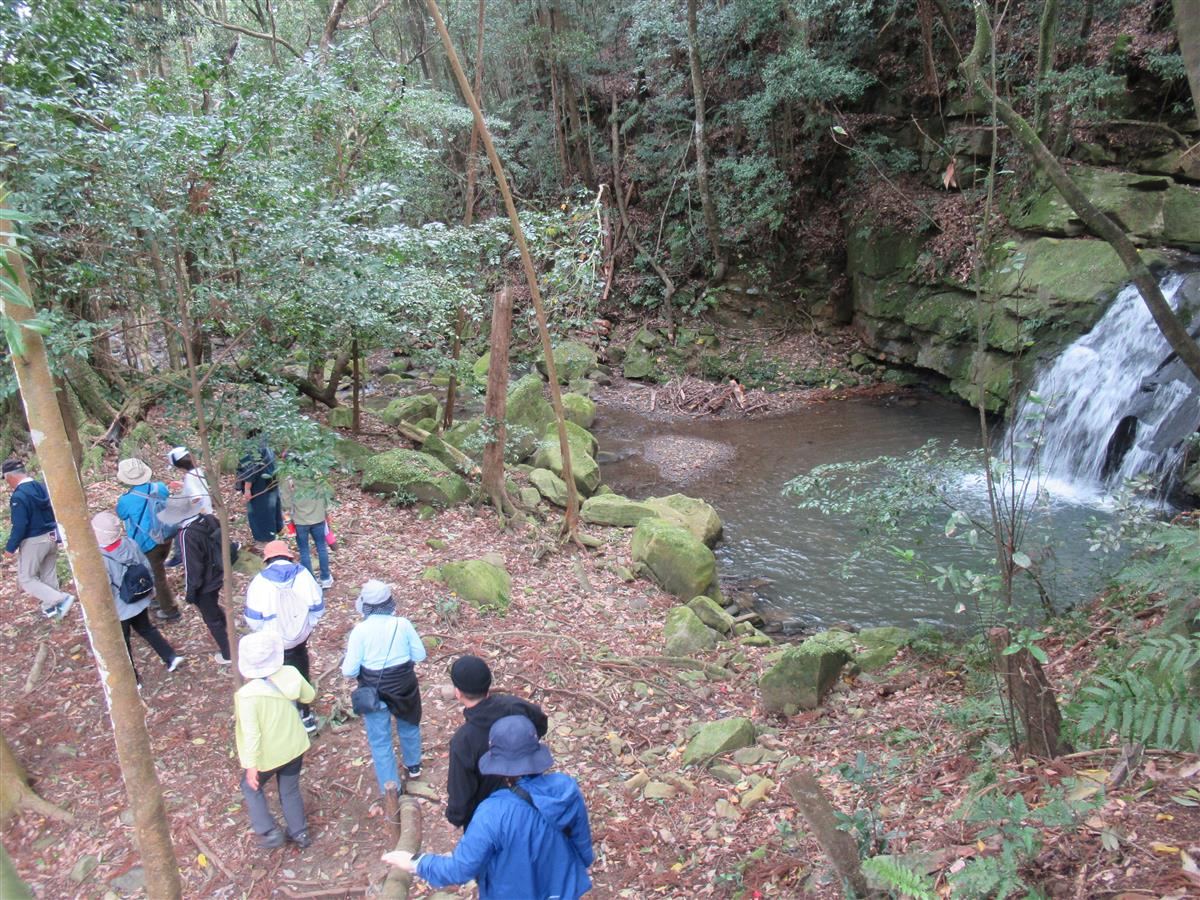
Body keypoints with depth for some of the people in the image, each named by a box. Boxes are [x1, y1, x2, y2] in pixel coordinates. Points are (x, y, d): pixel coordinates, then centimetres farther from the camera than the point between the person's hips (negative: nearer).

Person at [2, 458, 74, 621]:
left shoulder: (18, 496, -22)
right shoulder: (43, 487, 2)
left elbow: (19, 526, -23)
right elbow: (55, 513, 10)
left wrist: (10, 547, -11)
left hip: (33, 542, -8)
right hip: (51, 538, 8)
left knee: (26, 579, 6)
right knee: (49, 576, 19)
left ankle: (62, 599, -7)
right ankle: (50, 607, 31)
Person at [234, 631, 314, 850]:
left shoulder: (247, 694, -29)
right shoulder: (291, 674, -16)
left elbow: (251, 734, -25)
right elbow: (309, 696, 3)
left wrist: (251, 765, -14)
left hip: (268, 756, -4)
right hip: (294, 747, 4)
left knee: (251, 787, 25)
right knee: (290, 790, 25)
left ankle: (269, 833, 26)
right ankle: (300, 832, 38)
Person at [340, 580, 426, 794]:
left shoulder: (360, 630, -19)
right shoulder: (402, 624, -13)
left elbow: (349, 671, -16)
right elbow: (419, 655, -4)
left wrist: (345, 662, 6)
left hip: (375, 691, -3)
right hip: (404, 685, 3)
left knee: (380, 742, 14)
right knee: (408, 725, 30)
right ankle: (413, 766, 52)